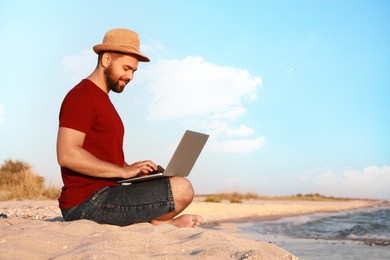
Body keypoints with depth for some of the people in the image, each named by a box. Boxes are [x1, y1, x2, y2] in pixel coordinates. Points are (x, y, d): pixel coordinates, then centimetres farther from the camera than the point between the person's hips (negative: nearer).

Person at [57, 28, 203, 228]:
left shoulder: (102, 100, 22)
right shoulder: (81, 96, -10)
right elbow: (67, 155, -23)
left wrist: (136, 170, 4)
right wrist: (124, 170, -20)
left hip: (103, 194, 10)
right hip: (89, 202, -10)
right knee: (182, 189, -18)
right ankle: (155, 222, 5)